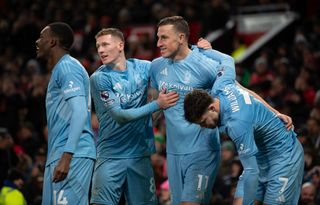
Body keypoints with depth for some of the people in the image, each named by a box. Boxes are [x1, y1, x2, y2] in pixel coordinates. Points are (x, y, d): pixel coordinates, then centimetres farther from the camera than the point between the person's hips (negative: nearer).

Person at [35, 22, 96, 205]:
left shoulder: (67, 67, -8)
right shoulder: (60, 69, 23)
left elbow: (79, 113, -19)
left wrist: (66, 157, -26)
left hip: (72, 156, -10)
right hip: (58, 155, 10)